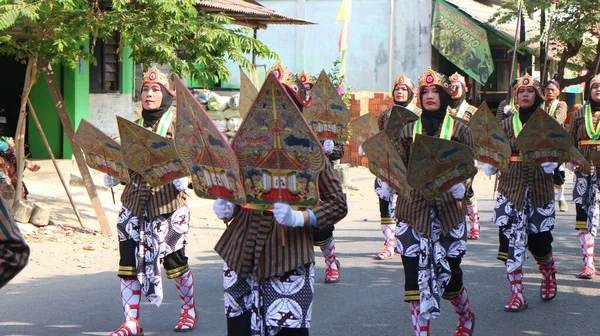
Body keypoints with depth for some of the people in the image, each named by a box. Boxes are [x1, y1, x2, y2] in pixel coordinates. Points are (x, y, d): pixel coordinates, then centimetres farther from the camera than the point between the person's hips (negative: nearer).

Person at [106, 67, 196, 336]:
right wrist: (113, 175, 2)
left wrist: (182, 175, -23)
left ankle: (189, 309, 28)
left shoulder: (177, 122, -1)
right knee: (129, 259, -1)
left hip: (167, 200, -4)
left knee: (173, 258, 3)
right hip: (135, 200, 4)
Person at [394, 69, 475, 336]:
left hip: (447, 211, -1)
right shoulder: (409, 131, 10)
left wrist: (459, 185, -18)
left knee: (449, 273, 5)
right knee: (415, 273, -2)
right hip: (413, 209, 2)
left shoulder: (459, 130, 4)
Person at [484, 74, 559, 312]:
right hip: (511, 185, 1)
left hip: (539, 187, -1)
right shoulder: (508, 122, 7)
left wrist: (551, 162, -17)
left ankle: (549, 274, 37)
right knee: (511, 237, -6)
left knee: (539, 237, 4)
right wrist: (490, 165, -11)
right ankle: (517, 295, 0)